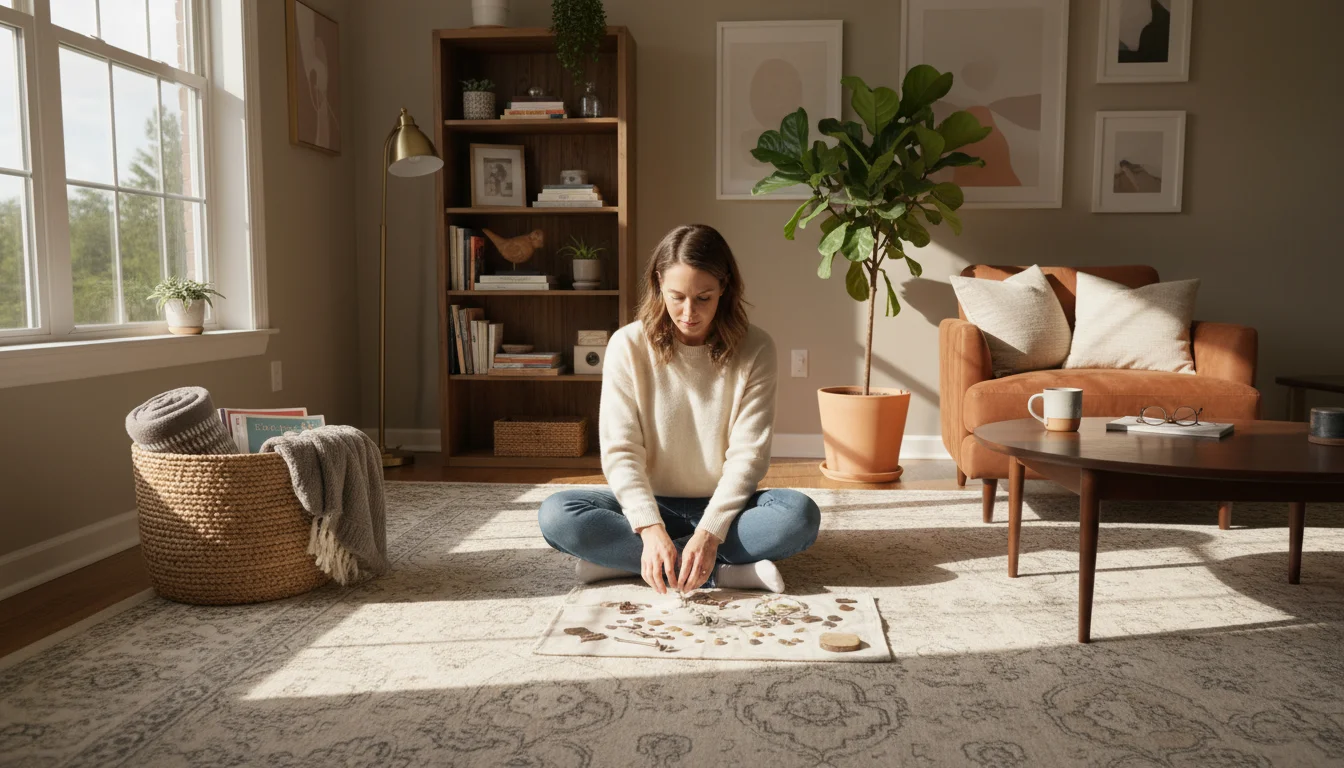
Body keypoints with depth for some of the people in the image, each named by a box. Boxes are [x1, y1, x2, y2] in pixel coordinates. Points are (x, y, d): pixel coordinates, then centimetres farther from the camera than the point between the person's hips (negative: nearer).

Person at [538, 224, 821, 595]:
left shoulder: (754, 348, -8)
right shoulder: (627, 345, -8)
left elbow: (748, 453, -13)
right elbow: (620, 450, -13)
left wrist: (709, 532, -27)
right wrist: (651, 529, -29)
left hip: (722, 508, 1)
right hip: (650, 506, 0)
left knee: (800, 515, -30)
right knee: (556, 515, -26)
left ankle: (622, 558, -24)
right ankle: (722, 571, -27)